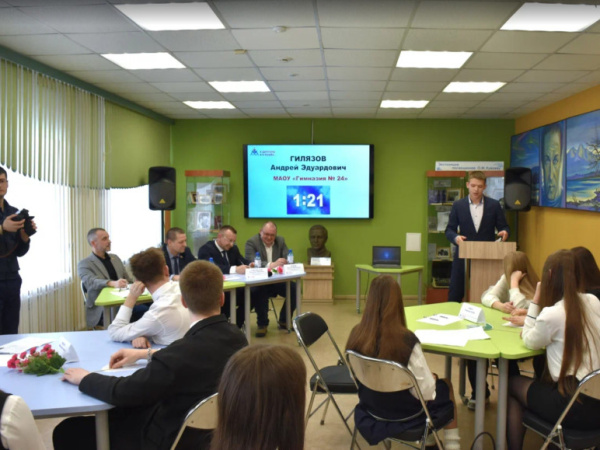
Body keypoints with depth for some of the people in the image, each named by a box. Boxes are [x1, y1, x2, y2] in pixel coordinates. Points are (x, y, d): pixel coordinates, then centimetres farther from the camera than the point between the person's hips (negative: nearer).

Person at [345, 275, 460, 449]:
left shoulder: (356, 334, -17)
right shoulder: (406, 340, -32)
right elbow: (426, 391, -22)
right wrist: (432, 379, 1)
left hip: (371, 408, 5)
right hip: (404, 414, -4)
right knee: (445, 385, 24)